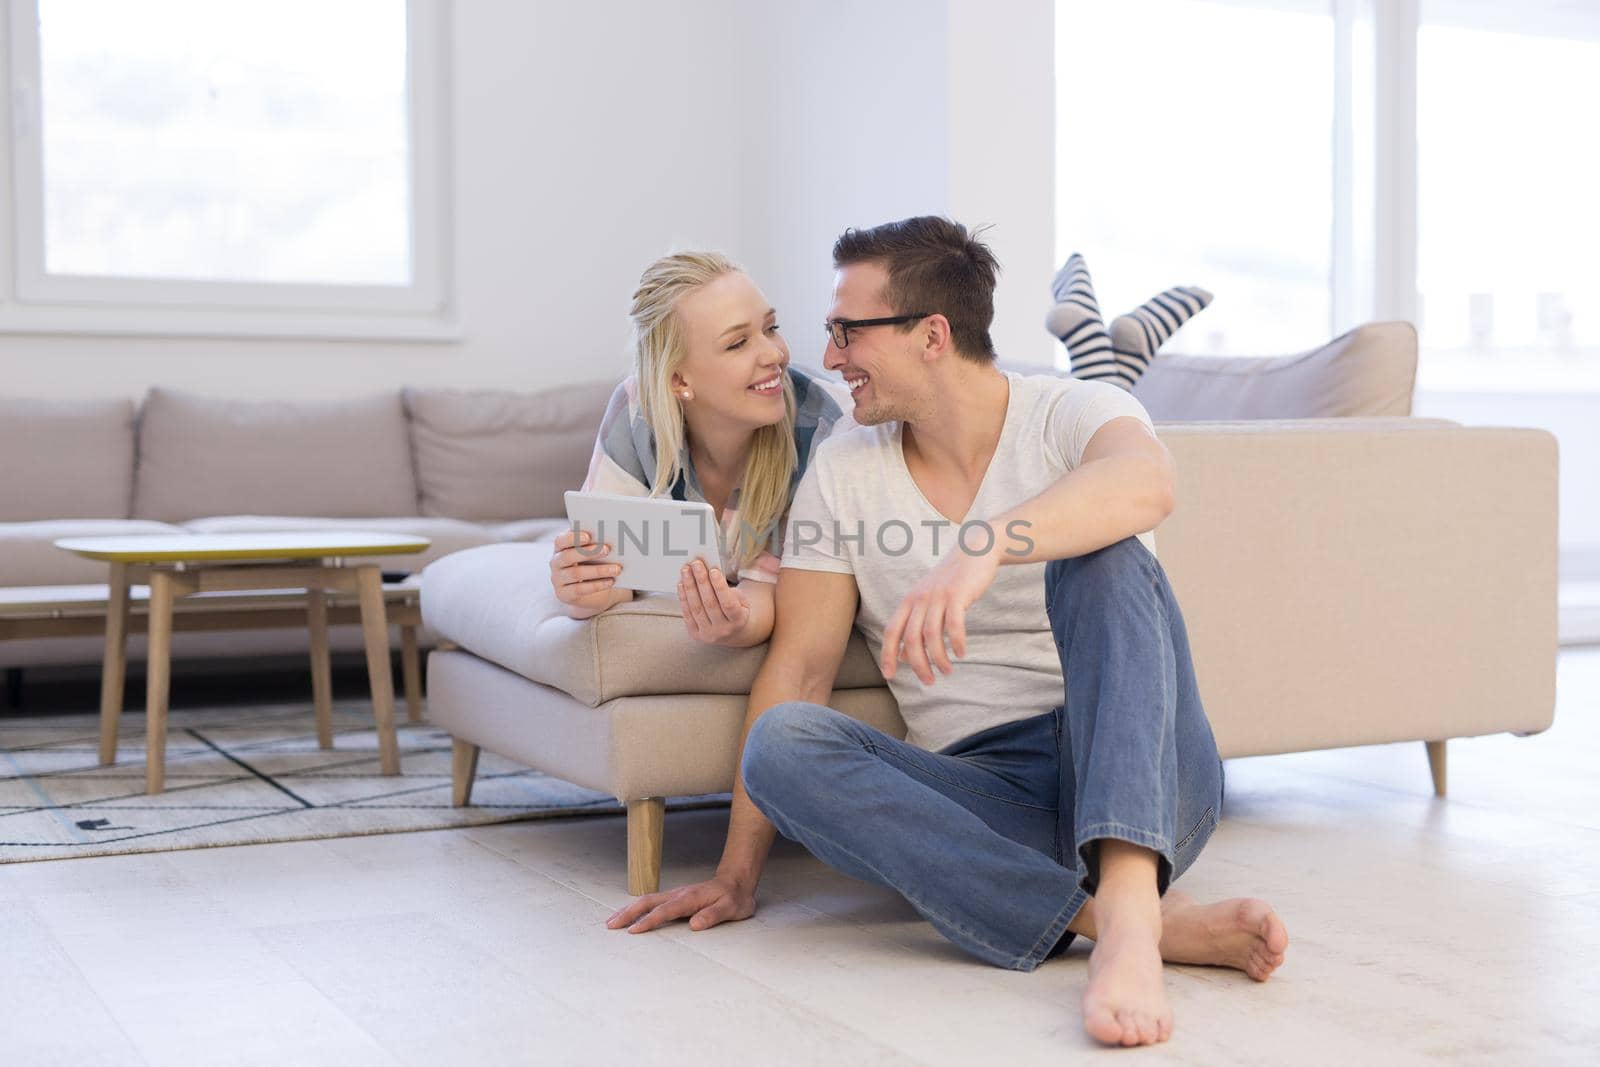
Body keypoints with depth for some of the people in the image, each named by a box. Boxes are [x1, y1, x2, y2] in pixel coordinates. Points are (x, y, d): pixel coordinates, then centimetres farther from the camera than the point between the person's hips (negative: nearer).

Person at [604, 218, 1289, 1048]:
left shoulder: (1070, 415, -4)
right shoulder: (843, 472, 8)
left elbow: (1148, 482, -30)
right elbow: (798, 668, 3)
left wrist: (980, 550, -45)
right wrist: (738, 873, -2)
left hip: (1142, 788, -3)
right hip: (990, 803, 3)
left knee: (1098, 554, -26)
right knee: (782, 742, -24)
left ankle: (1128, 908, -45)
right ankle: (1166, 923, -34)